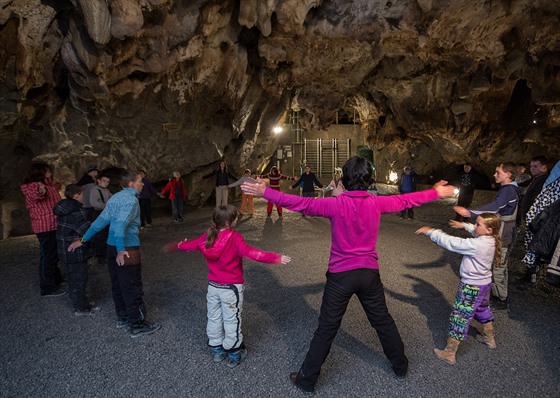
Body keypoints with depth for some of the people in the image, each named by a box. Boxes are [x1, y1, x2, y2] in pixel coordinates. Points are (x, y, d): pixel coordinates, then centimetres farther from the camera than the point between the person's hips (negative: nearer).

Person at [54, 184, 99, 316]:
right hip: (76, 253, -10)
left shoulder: (66, 209, 6)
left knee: (74, 278, 20)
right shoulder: (76, 212, -24)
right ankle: (81, 308, 15)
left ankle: (81, 303, 35)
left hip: (68, 251, 10)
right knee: (78, 279, 3)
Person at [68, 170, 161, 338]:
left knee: (117, 284, 18)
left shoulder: (115, 197, 12)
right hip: (127, 249, -9)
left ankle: (123, 317, 32)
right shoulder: (131, 199, -15)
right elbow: (121, 224, -28)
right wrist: (121, 249, -34)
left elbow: (100, 221, 11)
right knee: (132, 288, -1)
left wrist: (83, 239, 15)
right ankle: (137, 325, 8)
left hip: (112, 246, 9)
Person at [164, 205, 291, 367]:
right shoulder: (234, 238, -22)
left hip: (213, 285, 6)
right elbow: (250, 253, -34)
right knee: (232, 320, 8)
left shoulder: (208, 236, -3)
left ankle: (217, 350, 36)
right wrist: (275, 258, -37)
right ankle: (234, 355, 22)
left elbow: (191, 244, 13)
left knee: (214, 318, 20)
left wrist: (177, 245, 34)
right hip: (231, 287, -6)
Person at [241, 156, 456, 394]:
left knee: (326, 329, 8)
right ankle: (400, 366, 44)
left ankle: (307, 380, 23)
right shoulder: (376, 203, -6)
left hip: (341, 275, -3)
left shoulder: (336, 204, -16)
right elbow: (406, 200, 9)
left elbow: (299, 204, -19)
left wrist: (264, 192, -14)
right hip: (369, 274, 3)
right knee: (383, 321, 23)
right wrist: (437, 193, 26)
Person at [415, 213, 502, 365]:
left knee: (459, 317, 1)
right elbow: (477, 232, 18)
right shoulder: (491, 240, -5)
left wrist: (430, 232, -21)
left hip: (472, 287, -9)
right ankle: (489, 338, 54)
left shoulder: (476, 245, -30)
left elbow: (451, 242, -28)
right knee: (483, 310, 31)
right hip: (485, 284, 9)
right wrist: (463, 225, 18)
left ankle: (450, 353, 12)